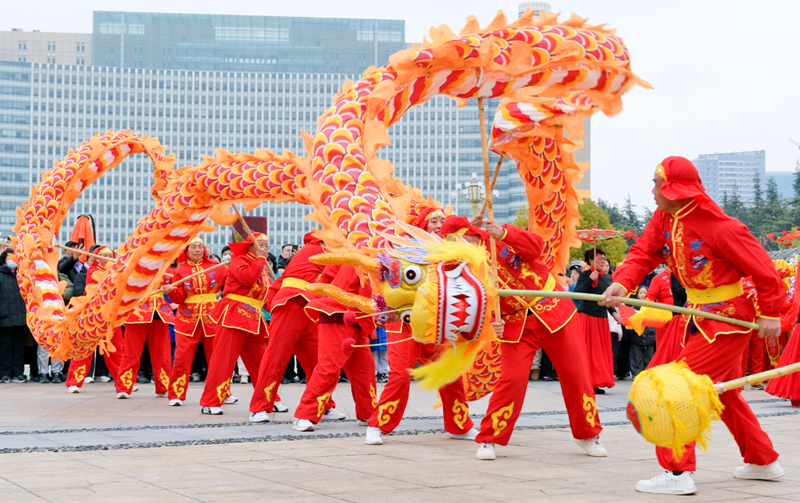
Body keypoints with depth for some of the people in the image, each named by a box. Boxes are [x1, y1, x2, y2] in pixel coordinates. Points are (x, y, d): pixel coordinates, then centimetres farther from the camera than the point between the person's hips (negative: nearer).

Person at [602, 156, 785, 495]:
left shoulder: (721, 228, -25)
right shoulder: (663, 218, -3)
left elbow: (762, 269, -18)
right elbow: (644, 253, -8)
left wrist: (770, 313, -13)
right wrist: (621, 283, -26)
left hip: (729, 320, -9)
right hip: (699, 316, 9)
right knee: (723, 392, 21)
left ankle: (678, 472, -10)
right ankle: (763, 461, 38)